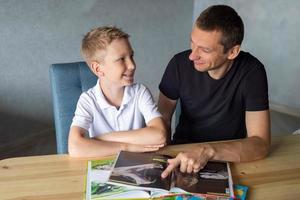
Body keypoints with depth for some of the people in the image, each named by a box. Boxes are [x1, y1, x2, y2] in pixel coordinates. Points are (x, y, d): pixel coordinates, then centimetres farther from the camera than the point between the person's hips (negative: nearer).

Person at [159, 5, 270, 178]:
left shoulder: (251, 72, -19)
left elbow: (261, 144, -22)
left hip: (230, 156, 0)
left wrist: (209, 151, -36)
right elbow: (163, 117, -2)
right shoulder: (180, 63, -14)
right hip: (183, 150, 1)